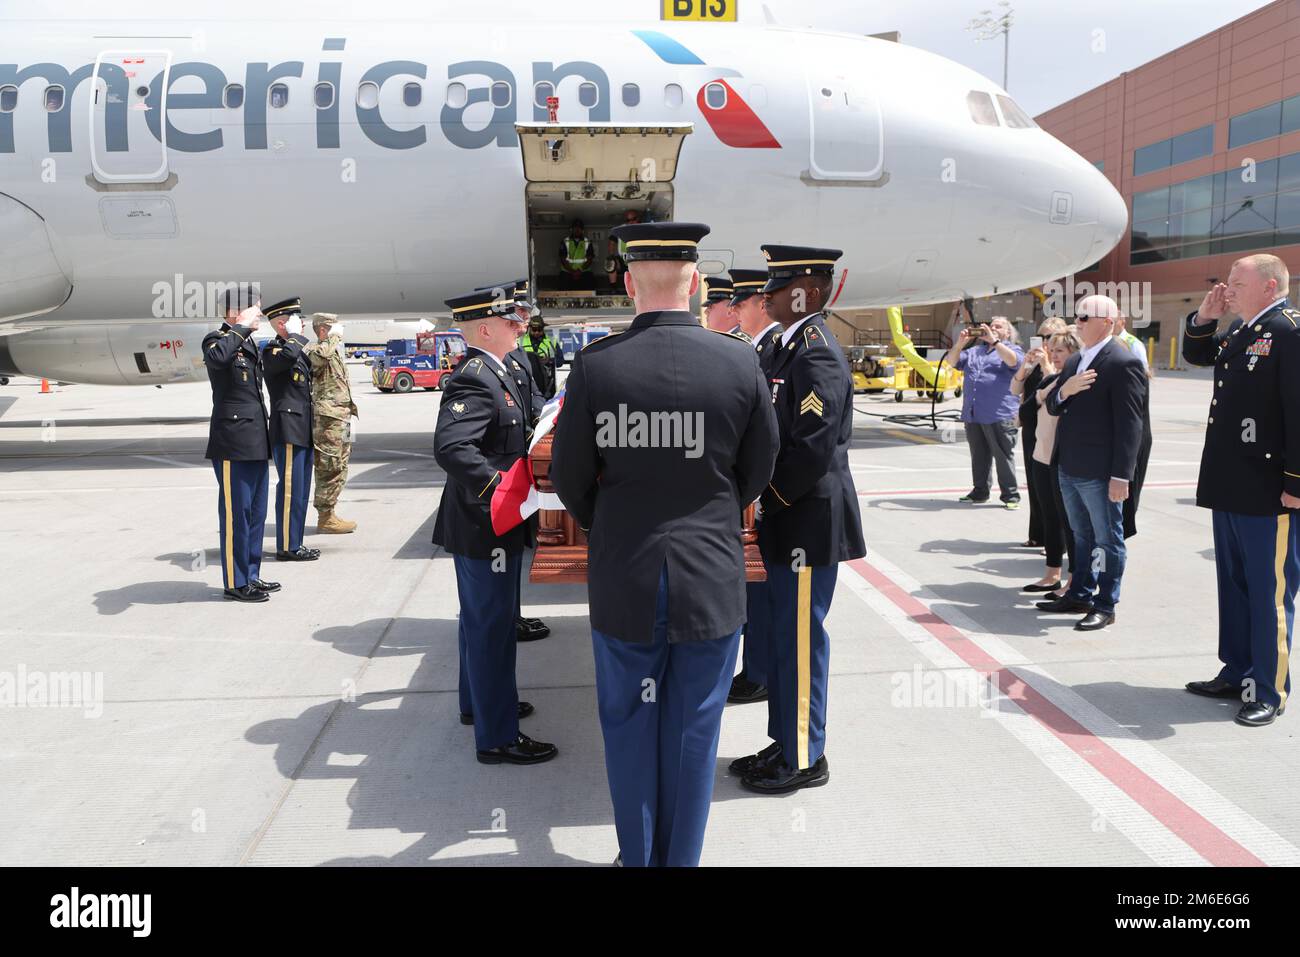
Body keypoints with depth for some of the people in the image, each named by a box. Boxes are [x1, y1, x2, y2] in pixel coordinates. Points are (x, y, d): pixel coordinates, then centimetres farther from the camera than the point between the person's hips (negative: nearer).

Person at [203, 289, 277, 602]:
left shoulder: (248, 343, 18)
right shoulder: (217, 339, -9)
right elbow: (216, 357, -36)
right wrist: (242, 327, -24)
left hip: (255, 443, 9)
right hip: (232, 443, -9)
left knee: (256, 512, 13)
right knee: (235, 513, -3)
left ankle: (251, 576, 23)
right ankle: (235, 583, 4)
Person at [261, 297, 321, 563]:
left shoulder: (300, 350, 18)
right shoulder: (272, 351, -10)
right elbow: (289, 355, -35)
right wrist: (294, 335, -17)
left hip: (302, 431, 9)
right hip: (288, 431, -9)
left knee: (301, 490, 13)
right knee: (290, 490, -5)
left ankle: (295, 544, 21)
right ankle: (286, 547, 1)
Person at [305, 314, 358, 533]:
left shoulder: (334, 352, 21)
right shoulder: (314, 350, -10)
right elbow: (319, 355, -37)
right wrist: (335, 336, -21)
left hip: (339, 418, 10)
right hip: (327, 418, -10)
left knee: (338, 467, 15)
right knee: (331, 468, -8)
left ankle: (328, 514, 23)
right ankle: (325, 517, -1)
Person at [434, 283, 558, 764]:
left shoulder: (488, 373, 10)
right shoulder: (474, 380, -22)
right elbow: (450, 448, -34)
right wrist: (502, 488, -36)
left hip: (489, 522, 11)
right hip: (484, 525, -11)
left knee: (482, 619, 23)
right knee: (491, 625, -2)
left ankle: (479, 701, 41)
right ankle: (496, 737, 9)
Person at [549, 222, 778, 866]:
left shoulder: (595, 365, -12)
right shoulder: (740, 361, -9)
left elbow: (569, 476, -3)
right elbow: (759, 469, 2)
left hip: (622, 580, 0)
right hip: (712, 579, 0)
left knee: (629, 725, 17)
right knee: (693, 731, 14)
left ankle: (637, 855, 32)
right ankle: (680, 858, 29)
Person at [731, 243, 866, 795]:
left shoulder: (816, 356, -18)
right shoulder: (792, 347, 13)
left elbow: (814, 449, -23)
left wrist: (772, 497, -13)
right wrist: (769, 502, 10)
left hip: (810, 522, -10)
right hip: (789, 521, 10)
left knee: (800, 640, 1)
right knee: (786, 635, 17)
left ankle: (804, 759, 16)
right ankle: (787, 743, 31)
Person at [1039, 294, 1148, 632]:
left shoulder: (1124, 363, -14)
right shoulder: (1074, 362, 13)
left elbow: (1129, 425, -18)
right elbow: (1053, 407, 14)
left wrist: (1121, 475, -21)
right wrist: (1064, 391, -10)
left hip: (1100, 472, -8)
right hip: (1069, 468, 8)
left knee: (1107, 539, 5)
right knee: (1082, 537, 20)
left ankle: (1105, 606, 14)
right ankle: (1080, 595, 31)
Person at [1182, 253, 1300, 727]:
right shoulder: (1238, 332, 12)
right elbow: (1196, 354, 31)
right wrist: (1204, 317, 11)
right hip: (1230, 488, 9)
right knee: (1234, 585, 17)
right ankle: (1238, 673, 29)